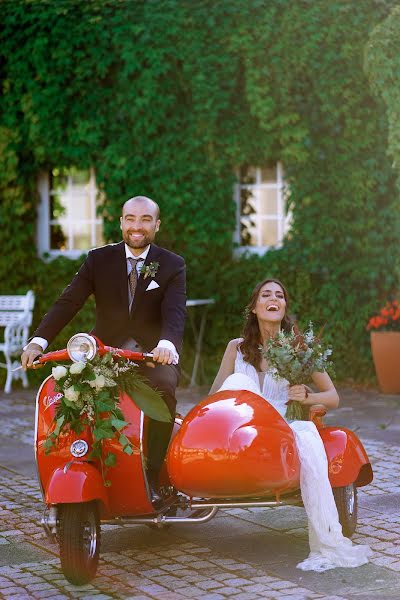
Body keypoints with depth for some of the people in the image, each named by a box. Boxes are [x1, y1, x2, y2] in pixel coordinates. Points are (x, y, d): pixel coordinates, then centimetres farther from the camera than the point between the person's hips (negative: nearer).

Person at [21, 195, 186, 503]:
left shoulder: (173, 265, 2)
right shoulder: (99, 259, 6)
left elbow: (175, 311, -14)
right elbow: (68, 302, -4)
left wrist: (166, 344, -38)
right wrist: (39, 341, -20)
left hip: (155, 353, -1)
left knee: (164, 386, -34)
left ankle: (152, 475, -23)